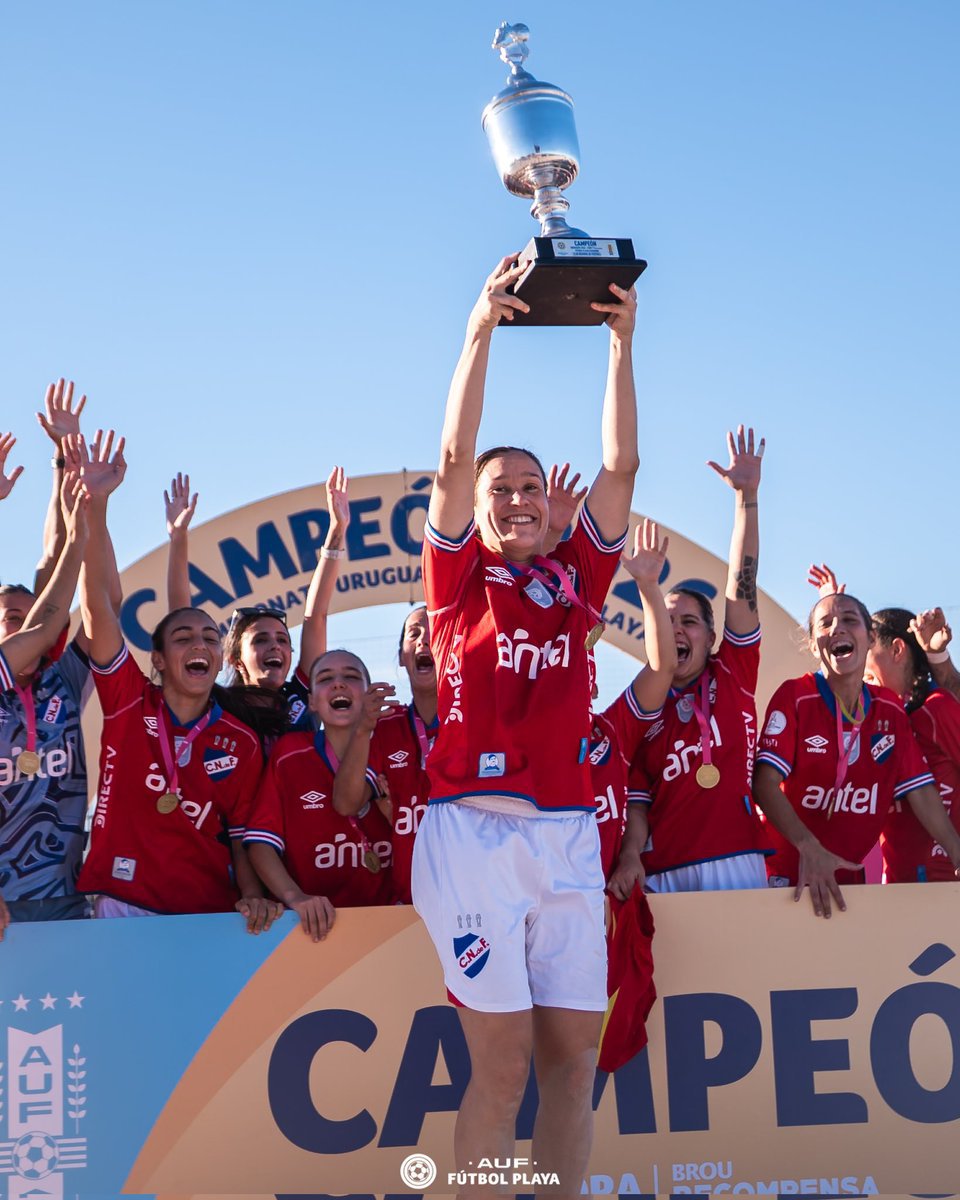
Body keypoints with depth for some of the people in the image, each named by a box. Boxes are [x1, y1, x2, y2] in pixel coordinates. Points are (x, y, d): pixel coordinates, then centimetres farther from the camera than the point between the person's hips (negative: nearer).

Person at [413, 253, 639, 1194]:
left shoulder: (574, 578, 15)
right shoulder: (460, 578, 6)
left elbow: (620, 467, 9)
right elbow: (453, 458, -4)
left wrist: (620, 345, 4)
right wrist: (480, 332, -8)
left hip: (568, 834, 4)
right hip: (474, 831, -4)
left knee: (574, 1052, 4)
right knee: (502, 1062, -6)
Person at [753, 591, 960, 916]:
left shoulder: (891, 709, 4)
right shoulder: (794, 696, -9)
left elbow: (919, 791, 5)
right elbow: (765, 782, -19)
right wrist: (808, 846, -33)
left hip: (850, 875, 4)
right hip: (790, 877, -4)